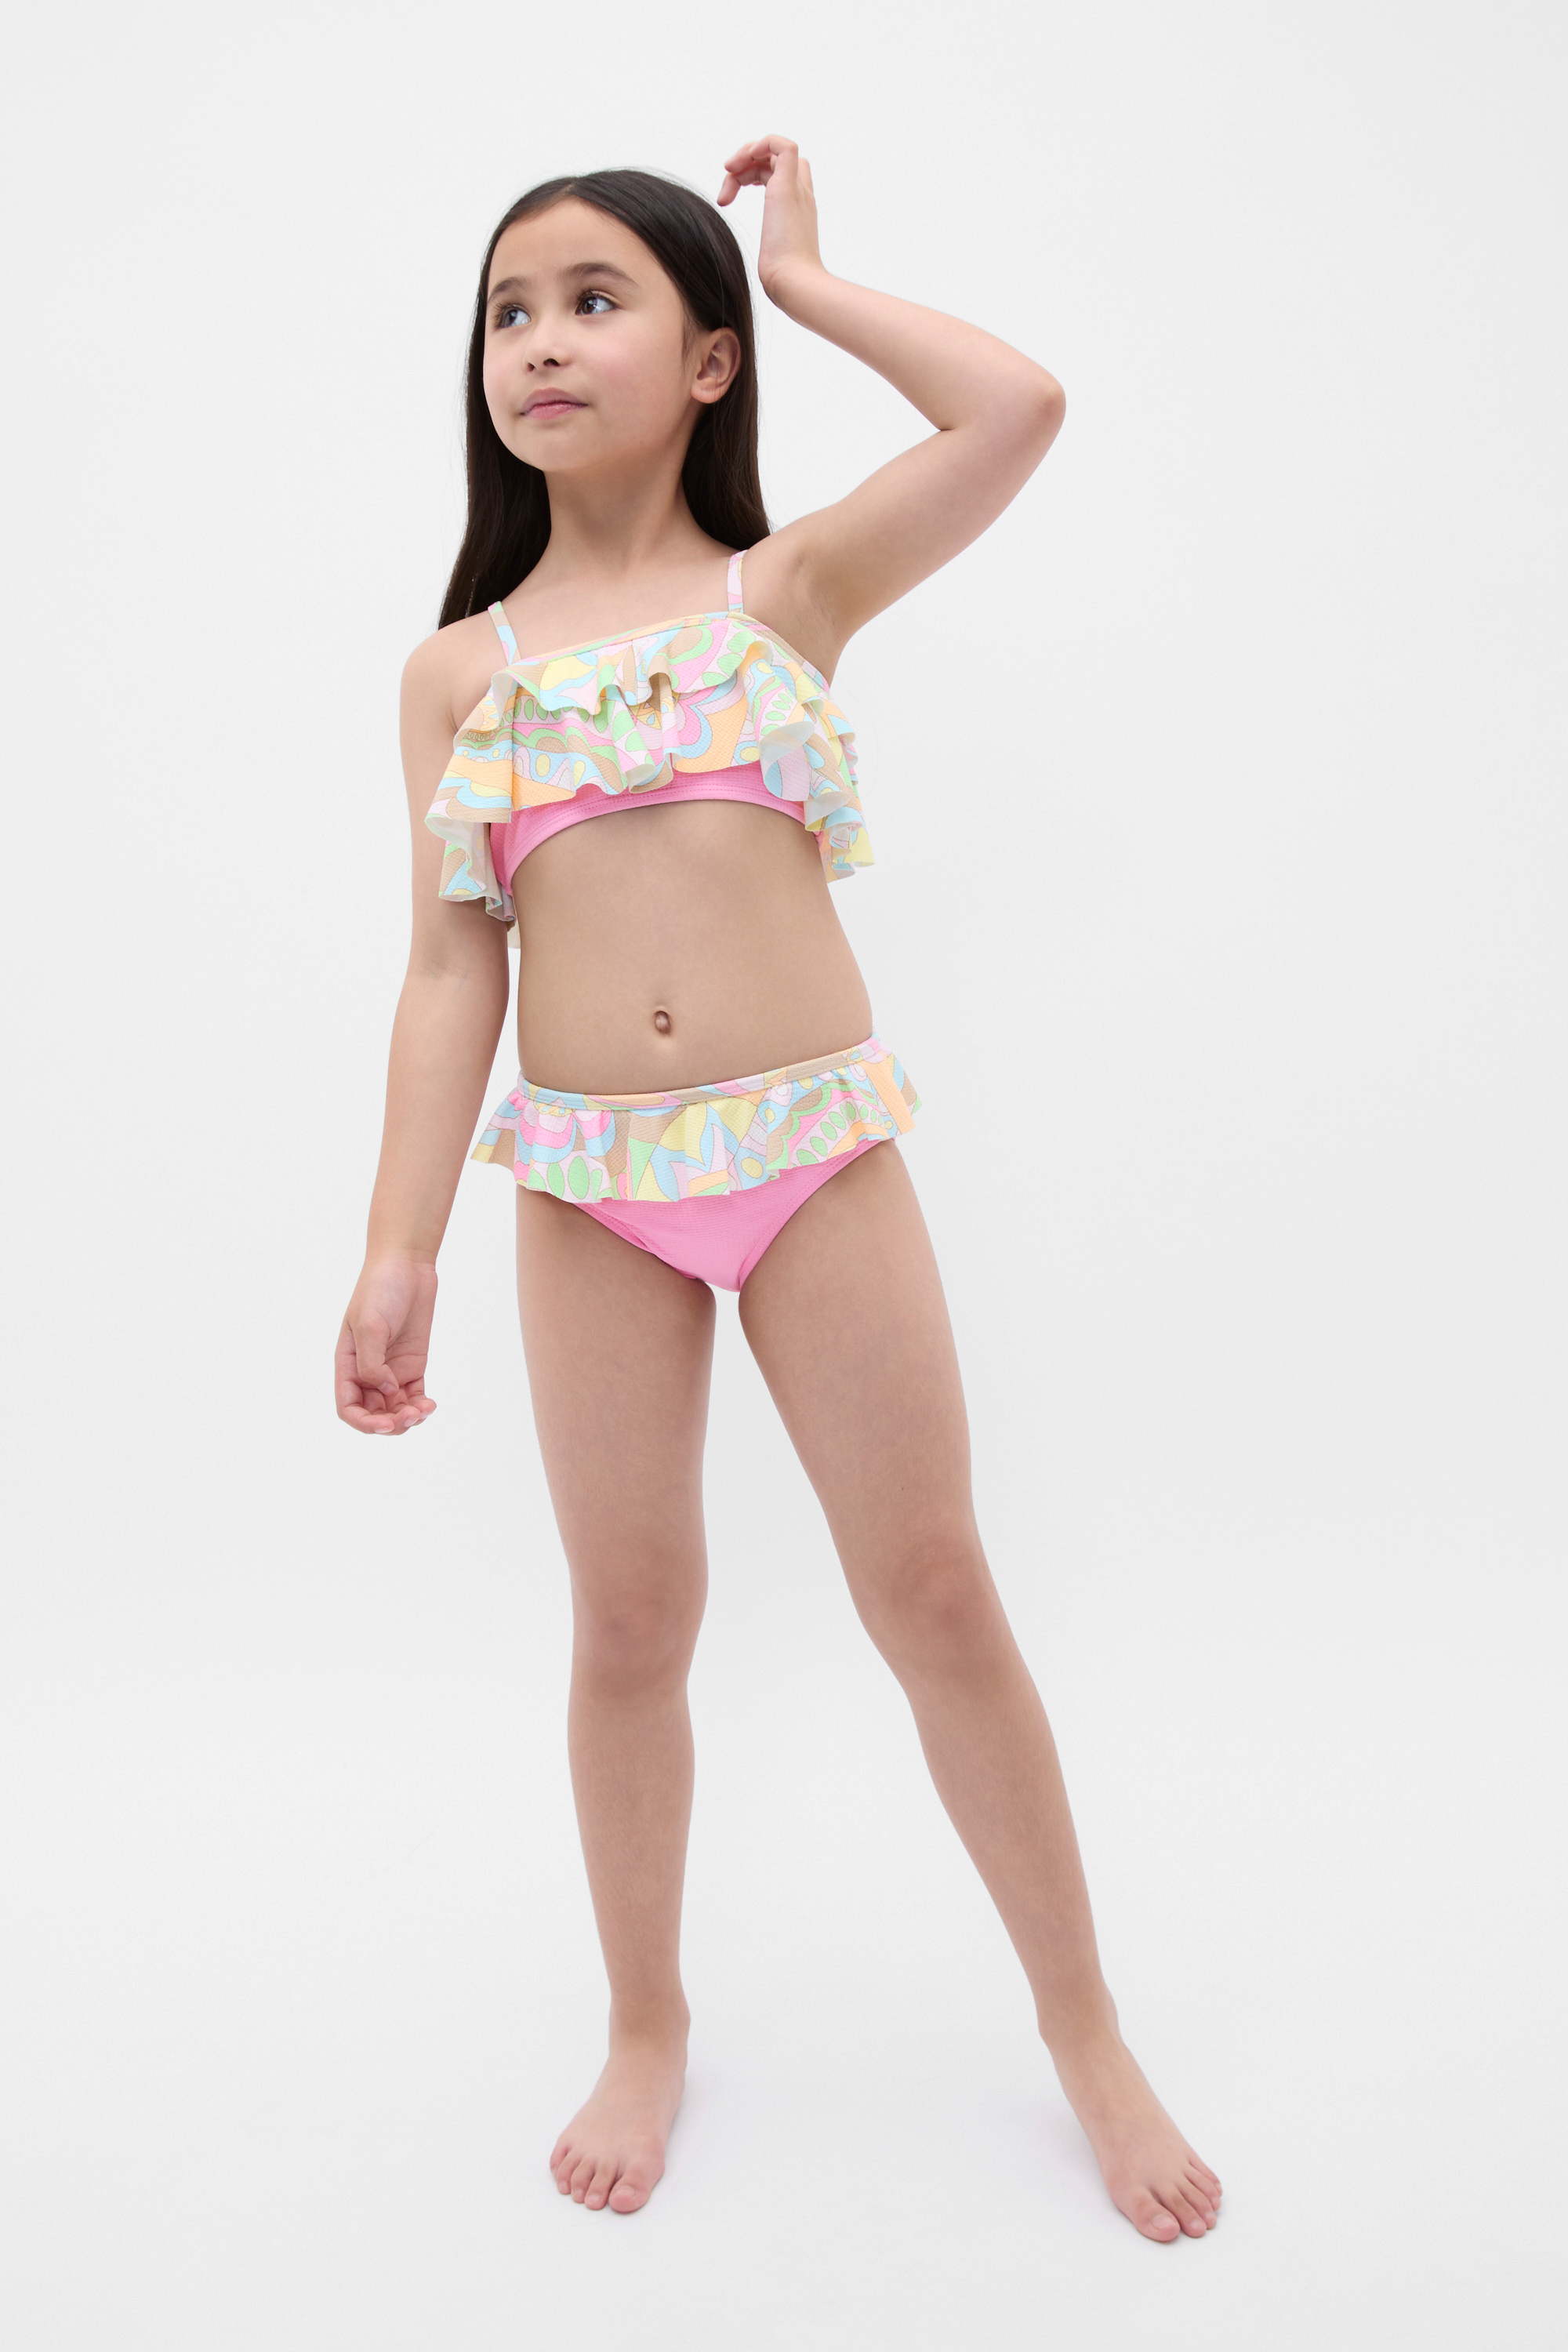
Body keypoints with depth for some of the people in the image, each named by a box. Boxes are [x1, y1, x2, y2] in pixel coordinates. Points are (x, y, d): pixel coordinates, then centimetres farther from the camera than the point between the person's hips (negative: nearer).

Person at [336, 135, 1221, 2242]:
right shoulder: (458, 667, 8)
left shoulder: (790, 587, 4)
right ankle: (648, 2030, 33)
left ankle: (1087, 2030, 25)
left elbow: (1019, 409, -10)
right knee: (632, 1620, 10)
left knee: (935, 1598, 5)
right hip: (587, 1184, 2)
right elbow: (451, 971, 4)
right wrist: (398, 1252, -2)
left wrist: (806, 273, 6)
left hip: (818, 1147, -1)